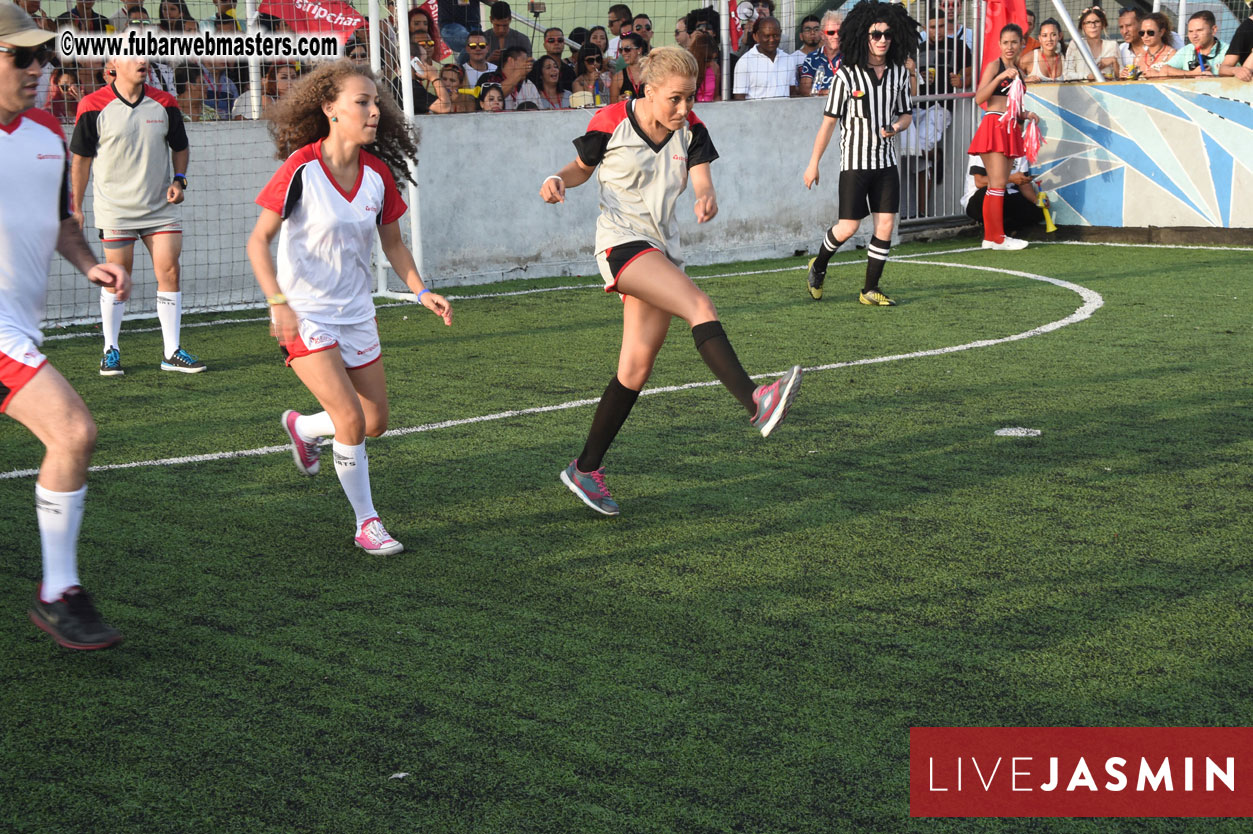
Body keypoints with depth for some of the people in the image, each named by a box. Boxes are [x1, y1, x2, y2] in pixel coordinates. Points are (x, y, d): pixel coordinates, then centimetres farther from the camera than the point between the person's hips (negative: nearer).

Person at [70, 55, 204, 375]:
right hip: (114, 208, -3)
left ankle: (172, 352, 6)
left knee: (169, 272, -2)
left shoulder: (164, 103, 1)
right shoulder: (94, 106, -8)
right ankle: (111, 351, 17)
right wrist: (76, 206, 1)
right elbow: (81, 159, 0)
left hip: (160, 206, 3)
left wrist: (179, 180, -3)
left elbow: (180, 147, 14)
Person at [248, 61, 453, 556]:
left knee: (376, 422, 11)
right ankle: (366, 522, 4)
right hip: (305, 315, -6)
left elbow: (392, 243, 12)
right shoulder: (302, 168, -17)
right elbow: (258, 241, -15)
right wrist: (278, 302, -26)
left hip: (356, 312, 6)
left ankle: (302, 427, 41)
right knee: (351, 421, -15)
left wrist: (421, 291, 0)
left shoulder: (378, 173, -1)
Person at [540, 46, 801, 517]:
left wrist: (707, 200, -32)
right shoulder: (611, 123, -7)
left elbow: (702, 179, -8)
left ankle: (585, 469, 15)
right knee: (701, 308, -29)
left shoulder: (690, 129, 3)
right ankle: (756, 404, -44)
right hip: (622, 243, -5)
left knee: (636, 368, 4)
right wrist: (558, 181, -14)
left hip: (663, 249, 5)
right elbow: (583, 167, 9)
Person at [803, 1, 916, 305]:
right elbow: (829, 122, -5)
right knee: (848, 228, -6)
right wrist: (813, 163, -4)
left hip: (886, 161, 4)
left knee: (886, 226, -2)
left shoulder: (899, 73, 4)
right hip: (855, 162, -4)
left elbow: (907, 113, 16)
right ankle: (818, 266, 24)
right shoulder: (847, 75, -9)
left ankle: (870, 290, 9)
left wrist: (897, 126, -8)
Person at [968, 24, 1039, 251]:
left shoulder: (1017, 71, 19)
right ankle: (997, 237, -8)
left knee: (997, 185, 6)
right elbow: (979, 98, -16)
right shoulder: (994, 66, -3)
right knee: (998, 183, -10)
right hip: (994, 125, -8)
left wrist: (1026, 115, 9)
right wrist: (1000, 77, -22)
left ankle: (990, 237, 8)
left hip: (1010, 129, 8)